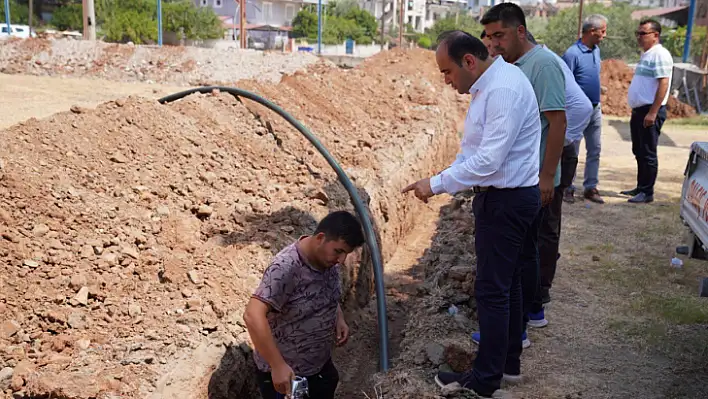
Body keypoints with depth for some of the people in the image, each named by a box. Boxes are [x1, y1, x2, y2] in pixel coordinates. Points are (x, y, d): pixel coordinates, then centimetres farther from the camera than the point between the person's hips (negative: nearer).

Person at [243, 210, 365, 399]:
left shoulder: (328, 258, -5)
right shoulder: (285, 268, -30)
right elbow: (253, 315, -36)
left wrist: (339, 319, -1)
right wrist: (278, 366, -35)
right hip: (284, 373, -7)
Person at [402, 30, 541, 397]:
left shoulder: (504, 90, -22)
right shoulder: (488, 85, 10)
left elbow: (489, 160, -28)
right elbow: (474, 147, 14)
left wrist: (437, 184, -20)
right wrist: (443, 181, 4)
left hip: (506, 201, -10)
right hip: (502, 196, 10)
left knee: (492, 290, -1)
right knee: (506, 283, 18)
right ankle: (508, 363, 33)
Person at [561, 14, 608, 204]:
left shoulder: (596, 50, 8)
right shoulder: (572, 54, -16)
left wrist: (597, 105, 17)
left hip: (595, 109, 8)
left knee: (594, 151, 10)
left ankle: (591, 187, 19)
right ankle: (568, 188, 12)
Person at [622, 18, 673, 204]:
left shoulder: (660, 54, -13)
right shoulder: (646, 54, 16)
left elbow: (663, 84, -20)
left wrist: (652, 113, -24)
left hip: (650, 111, -10)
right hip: (639, 110, 10)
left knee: (648, 153, -4)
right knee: (639, 152, 15)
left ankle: (647, 192, 3)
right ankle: (640, 187, 24)